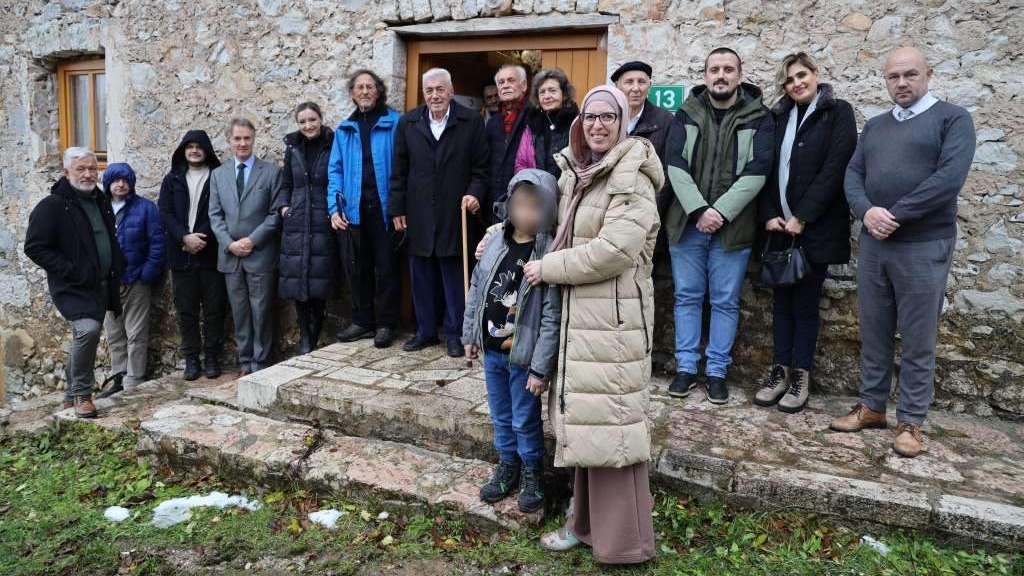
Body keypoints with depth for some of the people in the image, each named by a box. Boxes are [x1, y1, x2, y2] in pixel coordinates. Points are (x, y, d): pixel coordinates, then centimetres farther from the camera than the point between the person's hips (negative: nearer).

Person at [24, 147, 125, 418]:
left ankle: (73, 395, 30)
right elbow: (35, 247, -13)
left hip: (101, 285, 7)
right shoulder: (52, 206, -11)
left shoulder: (101, 201, 11)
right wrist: (69, 270, -19)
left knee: (84, 339, 14)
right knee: (87, 329, -26)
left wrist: (117, 268, 11)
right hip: (73, 287, -7)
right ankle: (81, 393, -9)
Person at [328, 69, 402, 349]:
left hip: (385, 208, -4)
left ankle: (386, 324, 13)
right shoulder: (344, 130, 12)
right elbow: (336, 171, 9)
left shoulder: (395, 123, 0)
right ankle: (362, 321, 22)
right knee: (358, 269, 11)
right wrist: (334, 208, -2)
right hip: (353, 210, 4)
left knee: (387, 268, 4)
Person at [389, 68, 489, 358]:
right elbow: (399, 171, 9)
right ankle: (425, 330, 22)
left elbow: (480, 168, 1)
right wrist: (397, 209, 6)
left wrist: (475, 193, -15)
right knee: (421, 277, 10)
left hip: (455, 214, -3)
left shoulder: (472, 122, 1)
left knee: (454, 277, 4)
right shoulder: (408, 122, 8)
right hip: (418, 216, 3)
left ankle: (455, 334, 14)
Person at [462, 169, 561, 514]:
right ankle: (507, 467, 40)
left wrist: (540, 368, -18)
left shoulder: (549, 253, -18)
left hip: (523, 355, -5)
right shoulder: (496, 243, 0)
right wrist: (470, 335, 12)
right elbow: (476, 290, 11)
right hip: (491, 350, 6)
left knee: (525, 421, 9)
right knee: (501, 417, 20)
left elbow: (552, 318, -19)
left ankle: (533, 475, 31)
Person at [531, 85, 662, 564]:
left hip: (614, 315, -8)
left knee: (610, 423, -2)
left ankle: (623, 542, 12)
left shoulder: (631, 177, -12)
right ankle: (588, 523, 29)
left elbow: (615, 249, -23)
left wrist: (547, 269, -14)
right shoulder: (575, 173, 15)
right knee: (585, 421, 14)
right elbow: (560, 231, 29)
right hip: (578, 313, 8)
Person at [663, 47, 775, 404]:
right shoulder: (687, 114, 6)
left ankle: (717, 371, 16)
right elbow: (675, 166, -4)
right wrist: (699, 210, -15)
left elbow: (756, 173, -7)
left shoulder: (759, 118, 1)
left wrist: (720, 211, -16)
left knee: (725, 301, 5)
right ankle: (686, 367, 19)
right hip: (687, 222, 2)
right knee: (687, 297, 8)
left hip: (733, 226, -1)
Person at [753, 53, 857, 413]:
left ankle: (800, 376, 12)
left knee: (805, 303, 2)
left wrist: (802, 217, -15)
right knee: (781, 300, 8)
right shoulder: (779, 117, 12)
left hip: (816, 228, -4)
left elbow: (835, 169, -11)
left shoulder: (838, 112, -2)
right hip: (779, 226, 4)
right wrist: (768, 215, -6)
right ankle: (780, 370, 17)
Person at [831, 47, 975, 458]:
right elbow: (852, 175, 7)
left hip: (923, 246, -5)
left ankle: (910, 421, 14)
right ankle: (872, 406, 24)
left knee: (917, 340, 3)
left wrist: (896, 215, -16)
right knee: (874, 333, 11)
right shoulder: (874, 126, 16)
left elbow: (950, 177, -14)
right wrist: (867, 211, -13)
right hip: (872, 244, 5)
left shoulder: (952, 118, 0)